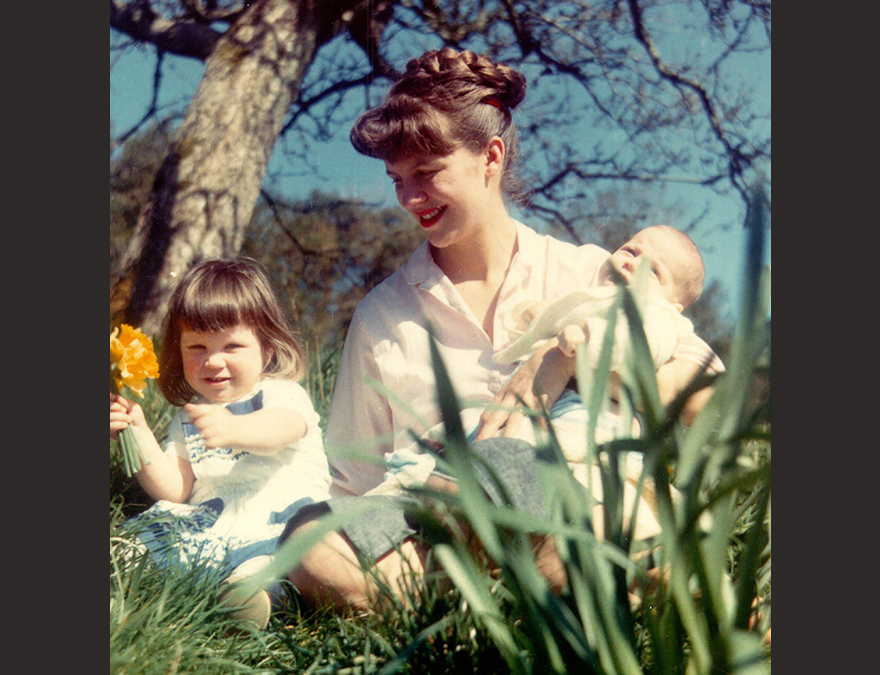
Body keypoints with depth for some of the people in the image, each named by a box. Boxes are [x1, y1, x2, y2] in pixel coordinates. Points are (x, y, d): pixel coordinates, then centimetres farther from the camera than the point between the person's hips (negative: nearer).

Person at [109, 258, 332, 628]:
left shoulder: (281, 394, 3)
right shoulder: (187, 417, 21)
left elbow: (282, 427, -25)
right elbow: (176, 489, 11)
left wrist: (233, 429, -49)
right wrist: (140, 436, -3)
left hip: (279, 516, -5)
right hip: (210, 525, 5)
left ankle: (253, 579, -59)